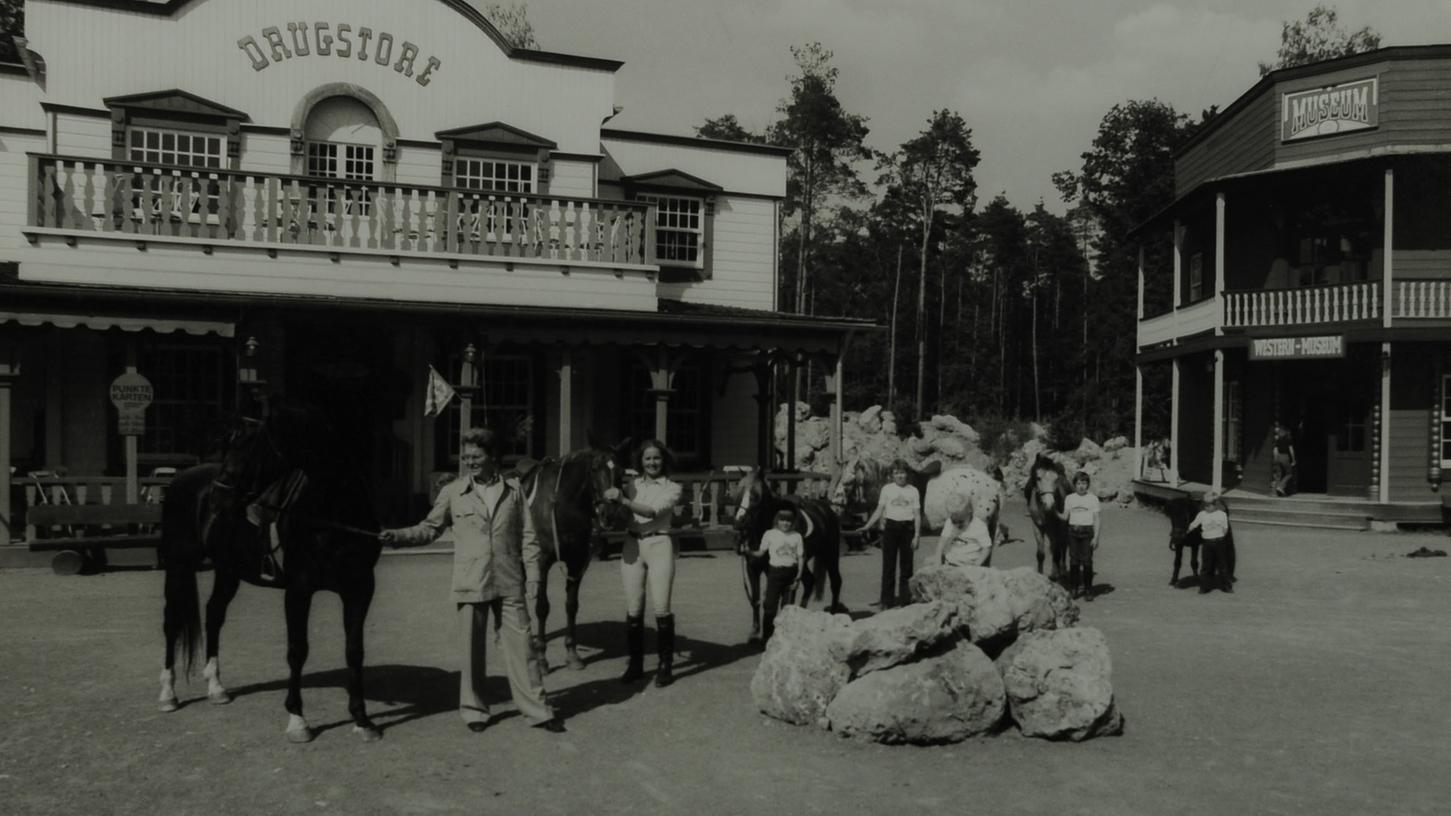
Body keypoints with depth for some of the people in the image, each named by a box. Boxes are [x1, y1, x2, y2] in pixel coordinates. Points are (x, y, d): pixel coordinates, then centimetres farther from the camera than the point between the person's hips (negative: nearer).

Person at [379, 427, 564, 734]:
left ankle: (536, 709, 11)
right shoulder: (453, 492, 2)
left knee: (521, 644, 3)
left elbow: (527, 535, 6)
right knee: (471, 649, 8)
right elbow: (429, 528, 7)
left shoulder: (513, 490, 4)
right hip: (470, 583, 0)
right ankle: (473, 709, 23)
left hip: (509, 582, 0)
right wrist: (397, 536, -6)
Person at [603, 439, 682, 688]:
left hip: (659, 545, -3)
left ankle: (666, 665, 6)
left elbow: (654, 511, -14)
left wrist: (623, 500, -23)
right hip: (632, 545, 3)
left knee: (661, 609, -4)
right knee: (633, 609, 4)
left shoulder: (672, 488, 3)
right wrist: (612, 499, -14)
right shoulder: (632, 486, 12)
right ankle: (635, 663, 14)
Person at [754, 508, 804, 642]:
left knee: (788, 605, 7)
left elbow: (800, 557, 2)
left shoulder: (797, 536, 1)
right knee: (770, 604, -3)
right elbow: (761, 552, 2)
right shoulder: (770, 534, -2)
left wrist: (798, 575, -6)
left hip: (792, 572, 2)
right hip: (776, 572, -2)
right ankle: (767, 635, 5)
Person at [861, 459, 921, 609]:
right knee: (888, 564, 1)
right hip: (890, 527, 0)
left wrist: (917, 535, -5)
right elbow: (879, 511, 5)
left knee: (906, 564, 3)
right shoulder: (887, 489, 5)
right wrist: (867, 526, -5)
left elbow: (917, 514, 4)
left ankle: (904, 598, 12)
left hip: (907, 528, 0)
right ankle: (887, 599, 6)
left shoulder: (913, 491, 5)